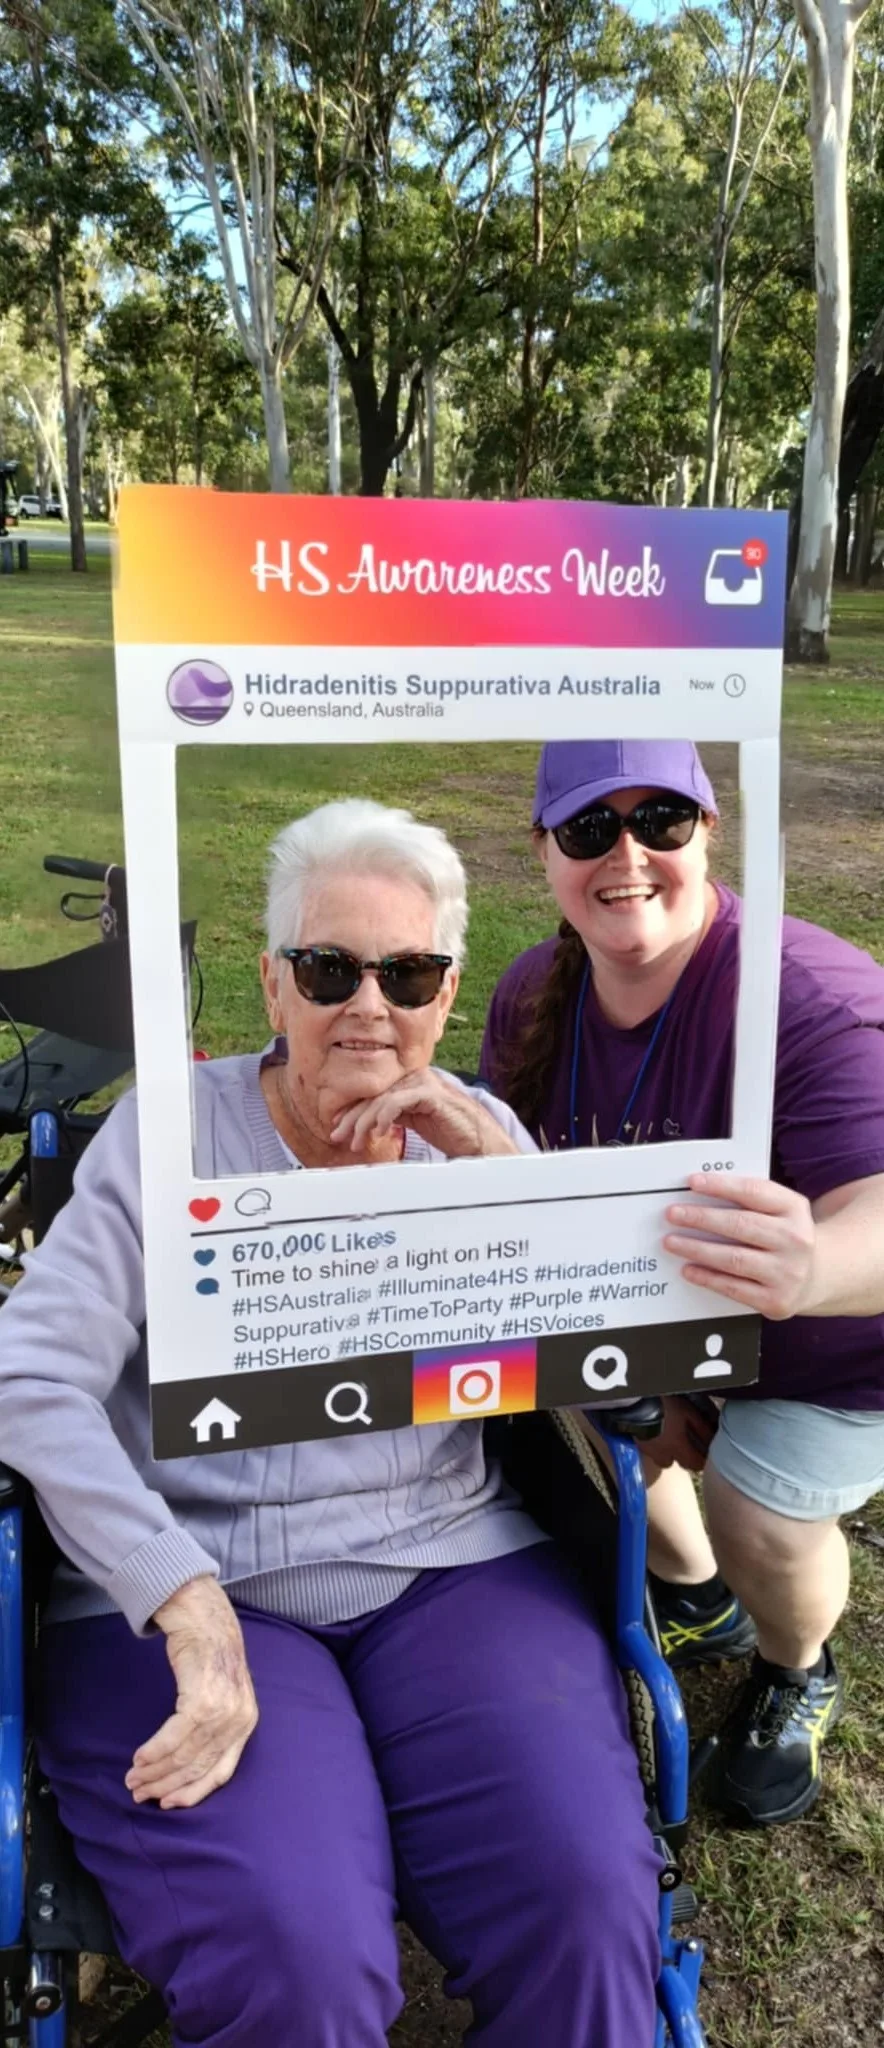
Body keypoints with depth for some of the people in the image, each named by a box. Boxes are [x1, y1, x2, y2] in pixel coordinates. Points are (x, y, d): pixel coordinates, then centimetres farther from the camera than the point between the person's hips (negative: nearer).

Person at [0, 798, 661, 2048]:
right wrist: (188, 1607, -20)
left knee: (584, 1899, -20)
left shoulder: (475, 1134, 7)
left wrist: (500, 1167, -13)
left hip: (455, 1569, 3)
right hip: (187, 1590, -2)